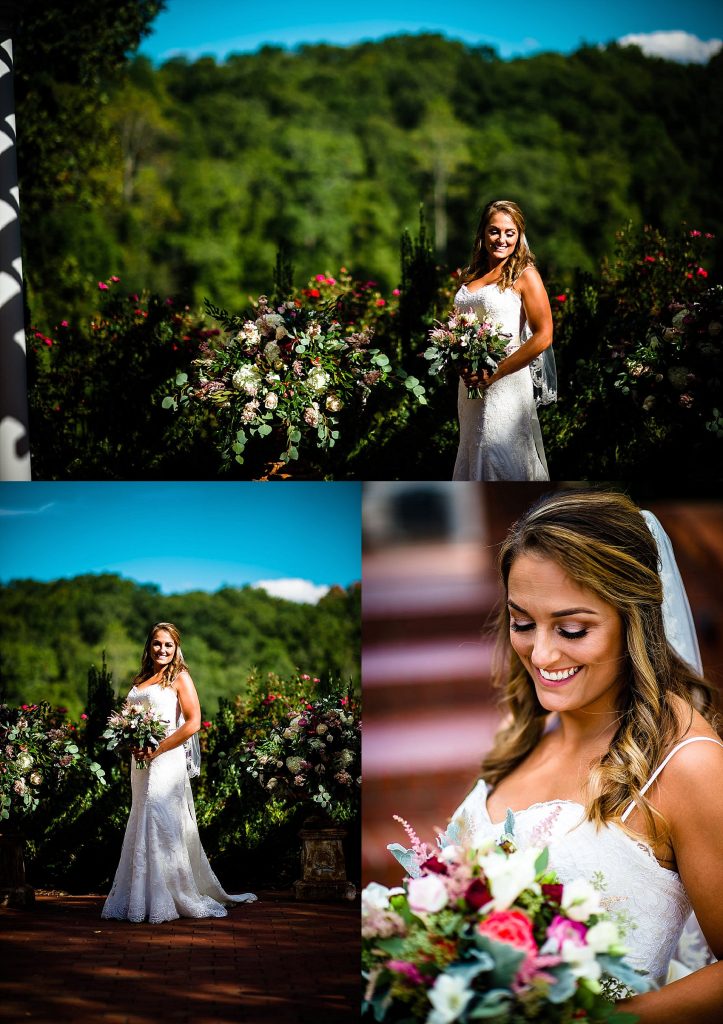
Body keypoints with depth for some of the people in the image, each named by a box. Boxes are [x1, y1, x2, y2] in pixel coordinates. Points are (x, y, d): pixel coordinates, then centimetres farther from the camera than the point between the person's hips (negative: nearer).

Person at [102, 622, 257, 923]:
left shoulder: (179, 677, -3)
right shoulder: (140, 680, 16)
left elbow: (193, 723, -11)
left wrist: (158, 749, -14)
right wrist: (132, 744, 1)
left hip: (165, 760, -7)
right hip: (141, 762, 7)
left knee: (161, 825, -8)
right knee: (142, 827, 8)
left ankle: (166, 901, -2)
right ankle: (139, 900, 14)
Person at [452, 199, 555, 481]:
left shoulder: (525, 276, -5)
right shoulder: (471, 277, 12)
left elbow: (543, 336, -12)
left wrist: (496, 373, -15)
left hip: (505, 382, -6)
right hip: (470, 385, 6)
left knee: (498, 455, -6)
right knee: (473, 455, 11)